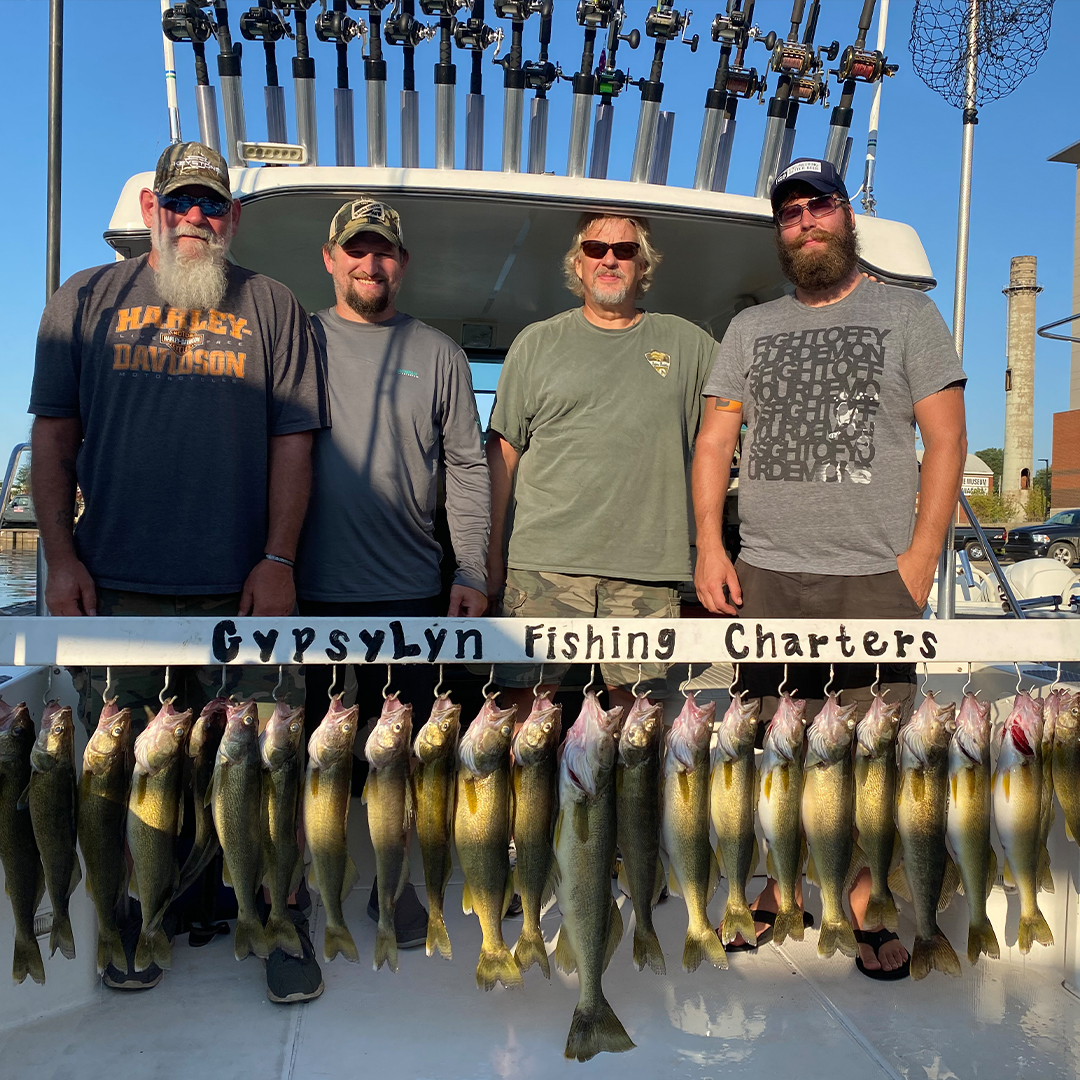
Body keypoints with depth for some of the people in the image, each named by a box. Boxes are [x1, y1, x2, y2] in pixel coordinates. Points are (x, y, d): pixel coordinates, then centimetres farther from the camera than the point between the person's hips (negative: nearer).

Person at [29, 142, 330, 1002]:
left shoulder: (272, 308, 8)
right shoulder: (87, 300, 11)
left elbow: (293, 441, 3)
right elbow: (54, 436, 9)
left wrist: (279, 561, -5)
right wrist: (61, 557, 0)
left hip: (240, 587, -1)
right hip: (116, 585, 2)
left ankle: (284, 927, 21)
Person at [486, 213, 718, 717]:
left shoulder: (687, 344, 12)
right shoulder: (536, 343, 10)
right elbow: (503, 452, 9)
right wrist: (492, 553, 5)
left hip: (647, 563, 1)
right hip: (545, 558, 0)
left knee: (637, 701, 5)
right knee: (526, 698, -2)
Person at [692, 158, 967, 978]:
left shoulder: (908, 313, 7)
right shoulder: (751, 327, 17)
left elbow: (945, 439, 2)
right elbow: (714, 442, 13)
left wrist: (921, 556, -8)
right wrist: (709, 546, 1)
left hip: (874, 579, -2)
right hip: (765, 578, 3)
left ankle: (864, 908, 15)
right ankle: (779, 894, 23)